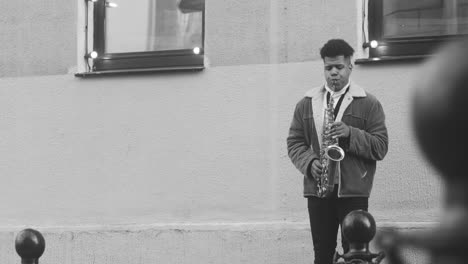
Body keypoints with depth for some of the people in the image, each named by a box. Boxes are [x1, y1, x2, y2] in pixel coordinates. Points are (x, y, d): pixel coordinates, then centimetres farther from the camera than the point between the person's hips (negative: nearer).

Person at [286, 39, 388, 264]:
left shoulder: (368, 104, 4)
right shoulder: (306, 104, 13)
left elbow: (380, 147, -1)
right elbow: (294, 142, 11)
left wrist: (350, 134, -17)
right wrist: (310, 163, -9)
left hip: (354, 191, -3)